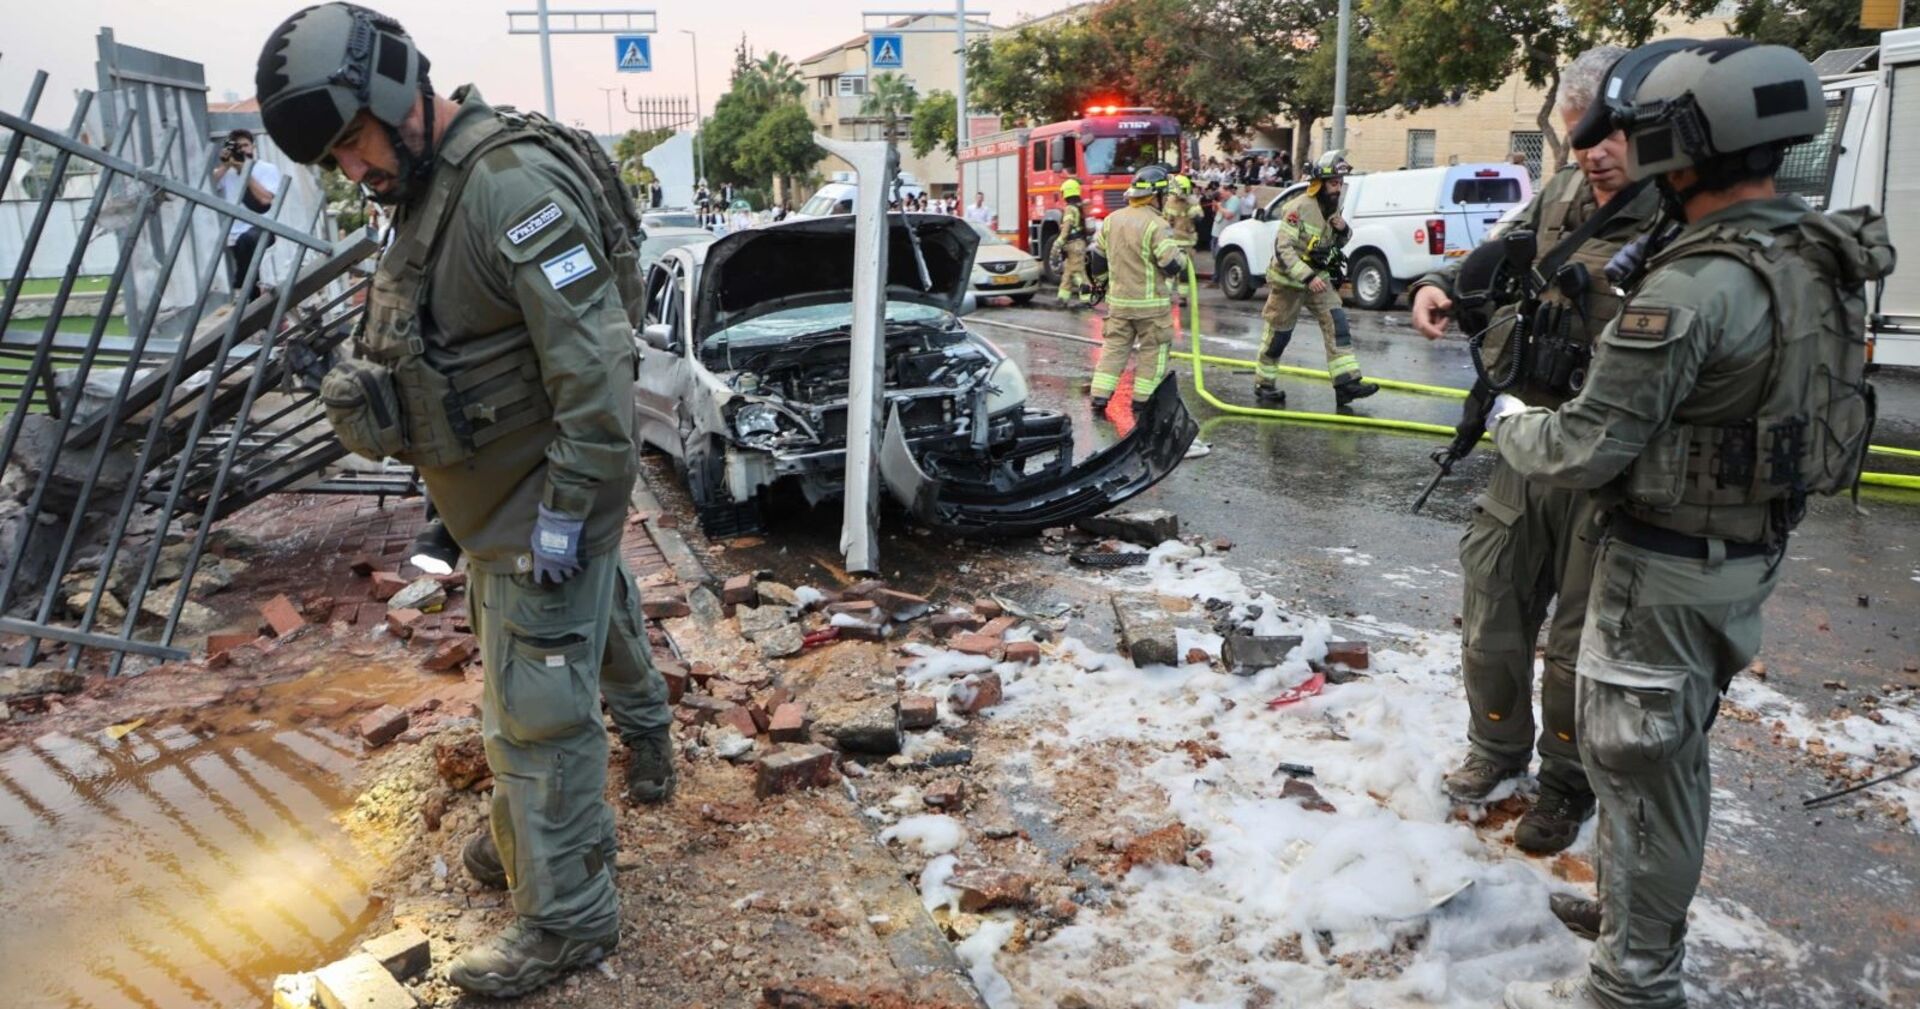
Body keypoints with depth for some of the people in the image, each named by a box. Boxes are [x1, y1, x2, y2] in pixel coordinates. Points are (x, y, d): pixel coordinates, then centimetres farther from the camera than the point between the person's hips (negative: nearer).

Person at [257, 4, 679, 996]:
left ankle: (566, 917, 17)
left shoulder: (516, 185, -24)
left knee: (537, 706, 0)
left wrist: (567, 510, -25)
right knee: (547, 669, 26)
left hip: (543, 505, -10)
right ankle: (530, 836, 49)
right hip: (496, 503, 10)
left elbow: (593, 365, -28)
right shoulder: (432, 185, 9)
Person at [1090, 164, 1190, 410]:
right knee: (1154, 349, 8)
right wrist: (1182, 257, 4)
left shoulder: (1111, 220, 5)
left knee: (1114, 346, 12)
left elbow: (1098, 256, 13)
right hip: (1150, 302, -6)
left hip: (1118, 300, 6)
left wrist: (1100, 280, 29)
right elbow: (1172, 265, -18)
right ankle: (1141, 399, 11)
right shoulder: (1156, 225, -16)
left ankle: (1099, 397, 5)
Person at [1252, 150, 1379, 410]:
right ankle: (1263, 385, 19)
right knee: (1278, 334, 3)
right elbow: (1283, 248, -26)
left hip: (1318, 277, 7)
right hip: (1289, 280, -7)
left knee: (1336, 322, -6)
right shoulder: (1299, 208, -21)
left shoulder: (1334, 207, 4)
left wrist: (1342, 231, -8)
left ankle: (1346, 382, -8)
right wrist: (1307, 277, -32)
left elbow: (1337, 244, 17)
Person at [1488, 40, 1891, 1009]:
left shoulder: (1693, 286, -27)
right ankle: (1639, 908, 43)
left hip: (1669, 565, -9)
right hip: (1755, 550, 9)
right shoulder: (1824, 256, 2)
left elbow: (1582, 450, -23)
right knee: (1672, 750, 24)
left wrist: (1510, 420, -4)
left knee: (1639, 764, 5)